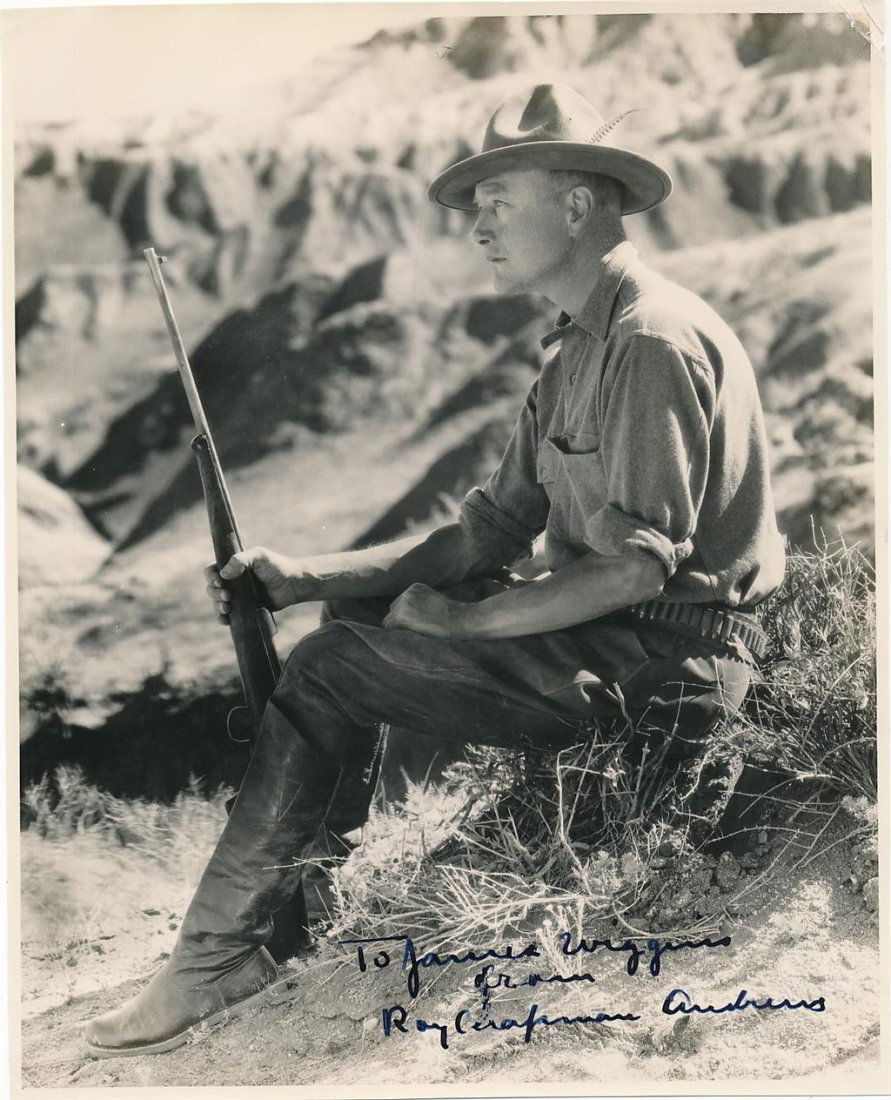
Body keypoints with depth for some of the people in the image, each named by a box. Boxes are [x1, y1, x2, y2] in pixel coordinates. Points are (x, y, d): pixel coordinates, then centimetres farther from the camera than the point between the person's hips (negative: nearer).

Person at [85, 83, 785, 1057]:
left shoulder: (652, 342, -16)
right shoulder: (579, 353, 15)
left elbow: (637, 568, -24)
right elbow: (486, 536, 10)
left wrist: (462, 622, -15)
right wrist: (302, 577, 0)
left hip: (660, 663, -10)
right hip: (609, 642, 10)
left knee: (332, 670, -14)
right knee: (352, 616, 11)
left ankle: (219, 956, -3)